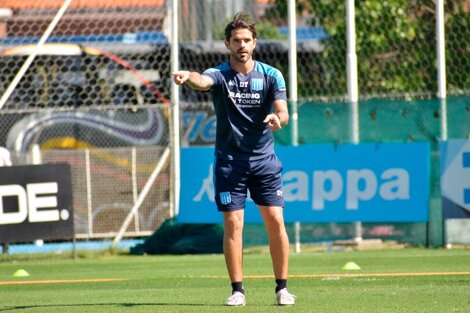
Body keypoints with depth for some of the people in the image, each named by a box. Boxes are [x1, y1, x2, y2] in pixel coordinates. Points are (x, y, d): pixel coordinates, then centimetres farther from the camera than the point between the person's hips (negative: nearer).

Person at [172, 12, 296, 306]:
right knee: (233, 224, -5)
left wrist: (277, 118, -35)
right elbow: (202, 81, -29)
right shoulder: (220, 74, -5)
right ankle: (238, 290, 3)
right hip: (229, 161, -1)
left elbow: (283, 112, -10)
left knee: (275, 221, -4)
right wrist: (187, 77, -53)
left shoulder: (271, 75, 0)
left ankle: (282, 288, 6)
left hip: (264, 160, 1)